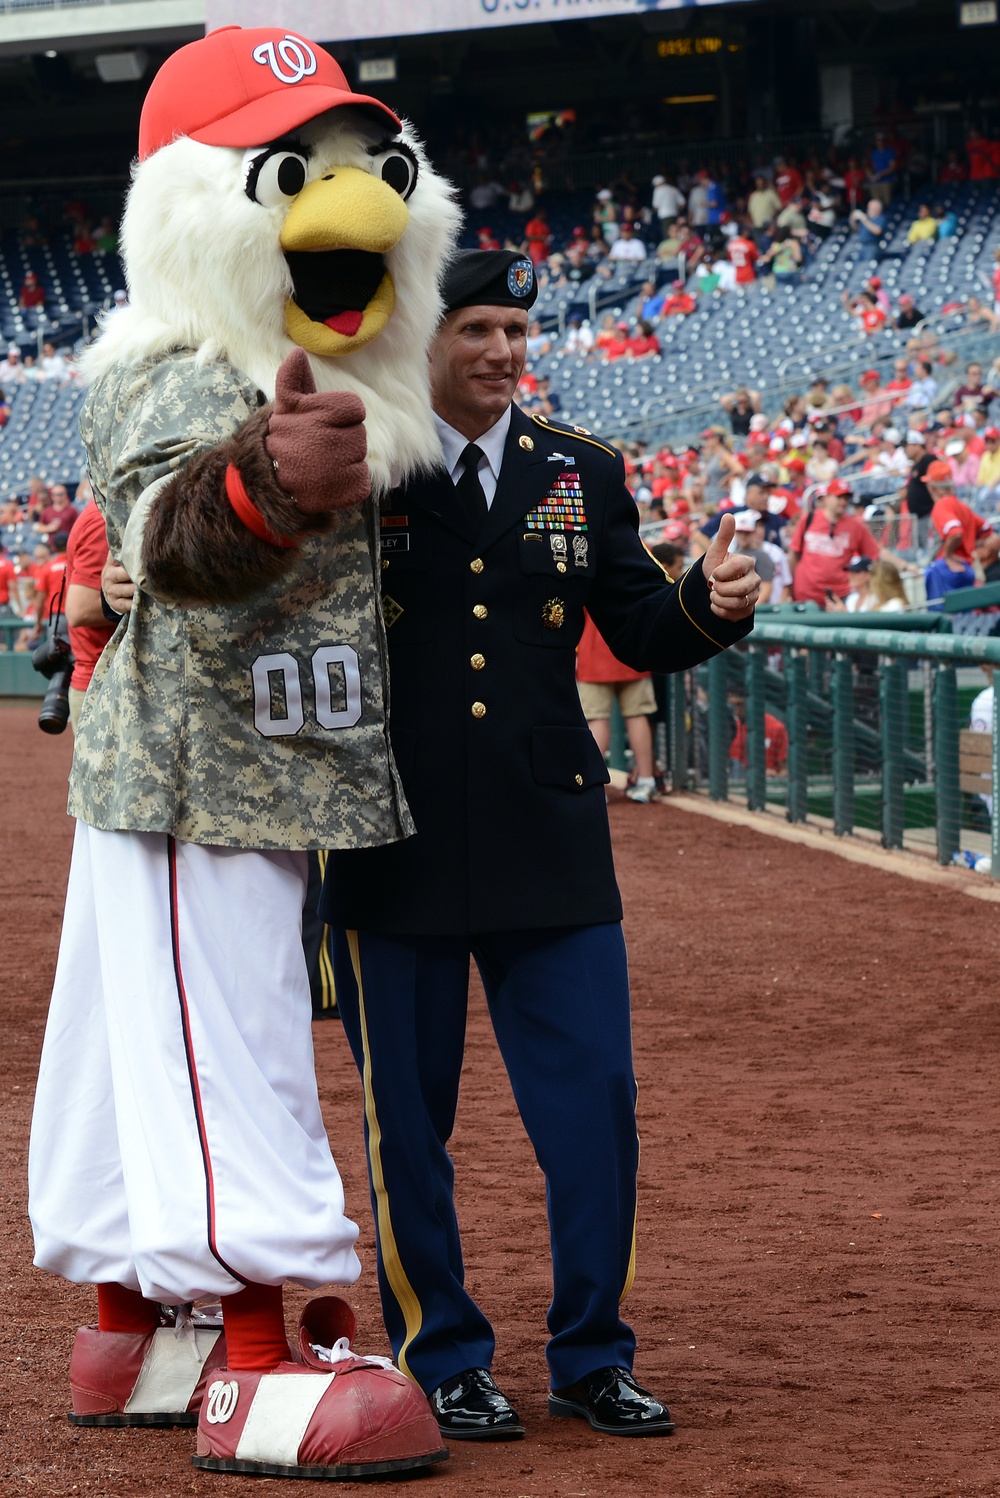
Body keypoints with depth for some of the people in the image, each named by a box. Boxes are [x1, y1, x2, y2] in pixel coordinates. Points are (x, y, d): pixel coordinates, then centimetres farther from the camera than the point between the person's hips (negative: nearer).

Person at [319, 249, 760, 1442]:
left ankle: (590, 1359, 15)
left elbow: (640, 632, 8)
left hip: (550, 845, 3)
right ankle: (439, 1359, 19)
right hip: (395, 848, -3)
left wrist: (709, 604, -12)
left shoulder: (581, 474, 9)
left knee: (595, 1098, 2)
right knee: (407, 1113, 5)